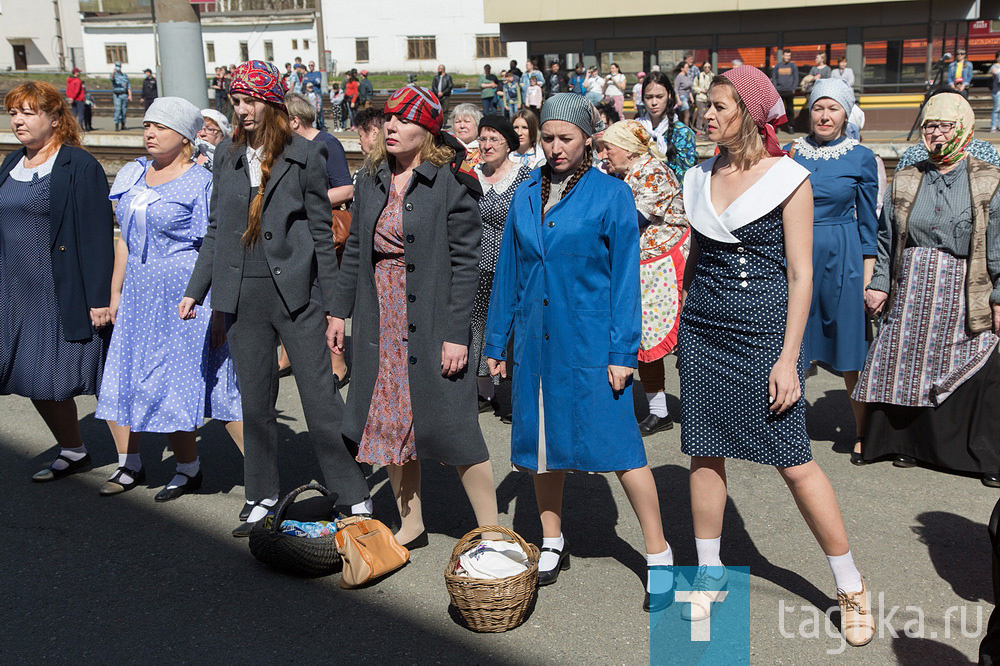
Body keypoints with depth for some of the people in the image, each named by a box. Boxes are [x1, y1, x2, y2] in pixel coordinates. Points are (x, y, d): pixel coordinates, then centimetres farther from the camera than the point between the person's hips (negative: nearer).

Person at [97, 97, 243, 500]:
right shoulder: (134, 175, 11)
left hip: (186, 295, -7)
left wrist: (218, 310, -16)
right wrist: (116, 293, 16)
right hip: (140, 293, 7)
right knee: (121, 380, 10)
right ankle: (130, 467, 27)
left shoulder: (201, 184, -9)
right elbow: (126, 238, 17)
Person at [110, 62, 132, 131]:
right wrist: (113, 71, -43)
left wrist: (130, 95, -1)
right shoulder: (114, 74, 2)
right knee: (117, 110, -12)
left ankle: (122, 124, 18)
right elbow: (112, 78, -24)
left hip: (124, 95, 3)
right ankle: (116, 125, -15)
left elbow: (129, 86, 9)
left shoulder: (125, 75, 11)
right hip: (117, 95, -3)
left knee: (124, 110, 6)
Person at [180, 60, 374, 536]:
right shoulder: (227, 156, 10)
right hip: (242, 295, 4)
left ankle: (353, 496, 11)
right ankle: (262, 497, 25)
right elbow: (216, 229, 16)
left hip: (295, 292, -4)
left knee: (320, 396, -2)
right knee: (254, 399, 11)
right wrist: (195, 289, 12)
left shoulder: (304, 155, -2)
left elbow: (322, 232, 0)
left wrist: (333, 304, -2)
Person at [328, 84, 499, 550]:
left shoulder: (450, 183, -9)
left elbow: (464, 262, -12)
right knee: (390, 423, 12)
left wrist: (457, 334, -16)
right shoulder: (373, 178, 9)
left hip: (432, 323, -6)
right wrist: (340, 310, 12)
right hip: (380, 323, 6)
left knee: (452, 426, -2)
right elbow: (355, 249, 15)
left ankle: (490, 531, 14)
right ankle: (410, 526, 28)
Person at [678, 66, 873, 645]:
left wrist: (788, 358, -12)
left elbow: (801, 275, -7)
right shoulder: (702, 178, 8)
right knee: (705, 452, 9)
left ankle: (852, 586, 15)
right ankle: (710, 569, 27)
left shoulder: (788, 178, -6)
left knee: (794, 462, -3)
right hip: (703, 331, 5)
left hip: (764, 331, -5)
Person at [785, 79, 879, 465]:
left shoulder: (861, 159, 0)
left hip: (842, 258, -2)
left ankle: (861, 433, 17)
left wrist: (868, 276, 0)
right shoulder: (791, 153, 5)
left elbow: (868, 221, 3)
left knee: (851, 352, 3)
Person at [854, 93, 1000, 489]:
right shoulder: (905, 182, 9)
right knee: (907, 366, 7)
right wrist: (879, 284, 5)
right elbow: (886, 240, 11)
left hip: (966, 296, -2)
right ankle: (910, 442, 25)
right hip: (913, 290, 3)